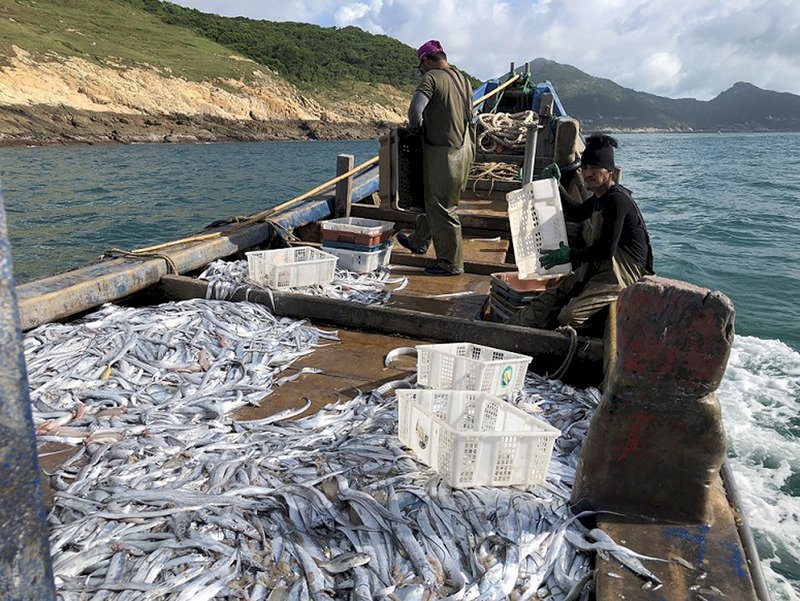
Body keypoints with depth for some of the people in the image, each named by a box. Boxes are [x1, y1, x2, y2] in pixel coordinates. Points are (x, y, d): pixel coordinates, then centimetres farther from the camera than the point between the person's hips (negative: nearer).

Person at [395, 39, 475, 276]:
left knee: (442, 207, -2)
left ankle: (451, 263, 4)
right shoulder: (463, 79, 15)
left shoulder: (432, 78, -11)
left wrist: (416, 128, -3)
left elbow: (415, 108, -24)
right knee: (434, 199, 21)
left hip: (443, 152, -9)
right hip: (464, 148, 9)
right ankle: (418, 241, 38)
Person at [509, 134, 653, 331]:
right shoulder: (600, 198, 13)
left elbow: (607, 249, -24)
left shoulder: (617, 200, -19)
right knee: (551, 298, -4)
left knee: (571, 315, -25)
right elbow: (576, 212, 34)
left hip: (625, 271, -9)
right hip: (597, 267, 9)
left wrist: (571, 255, -12)